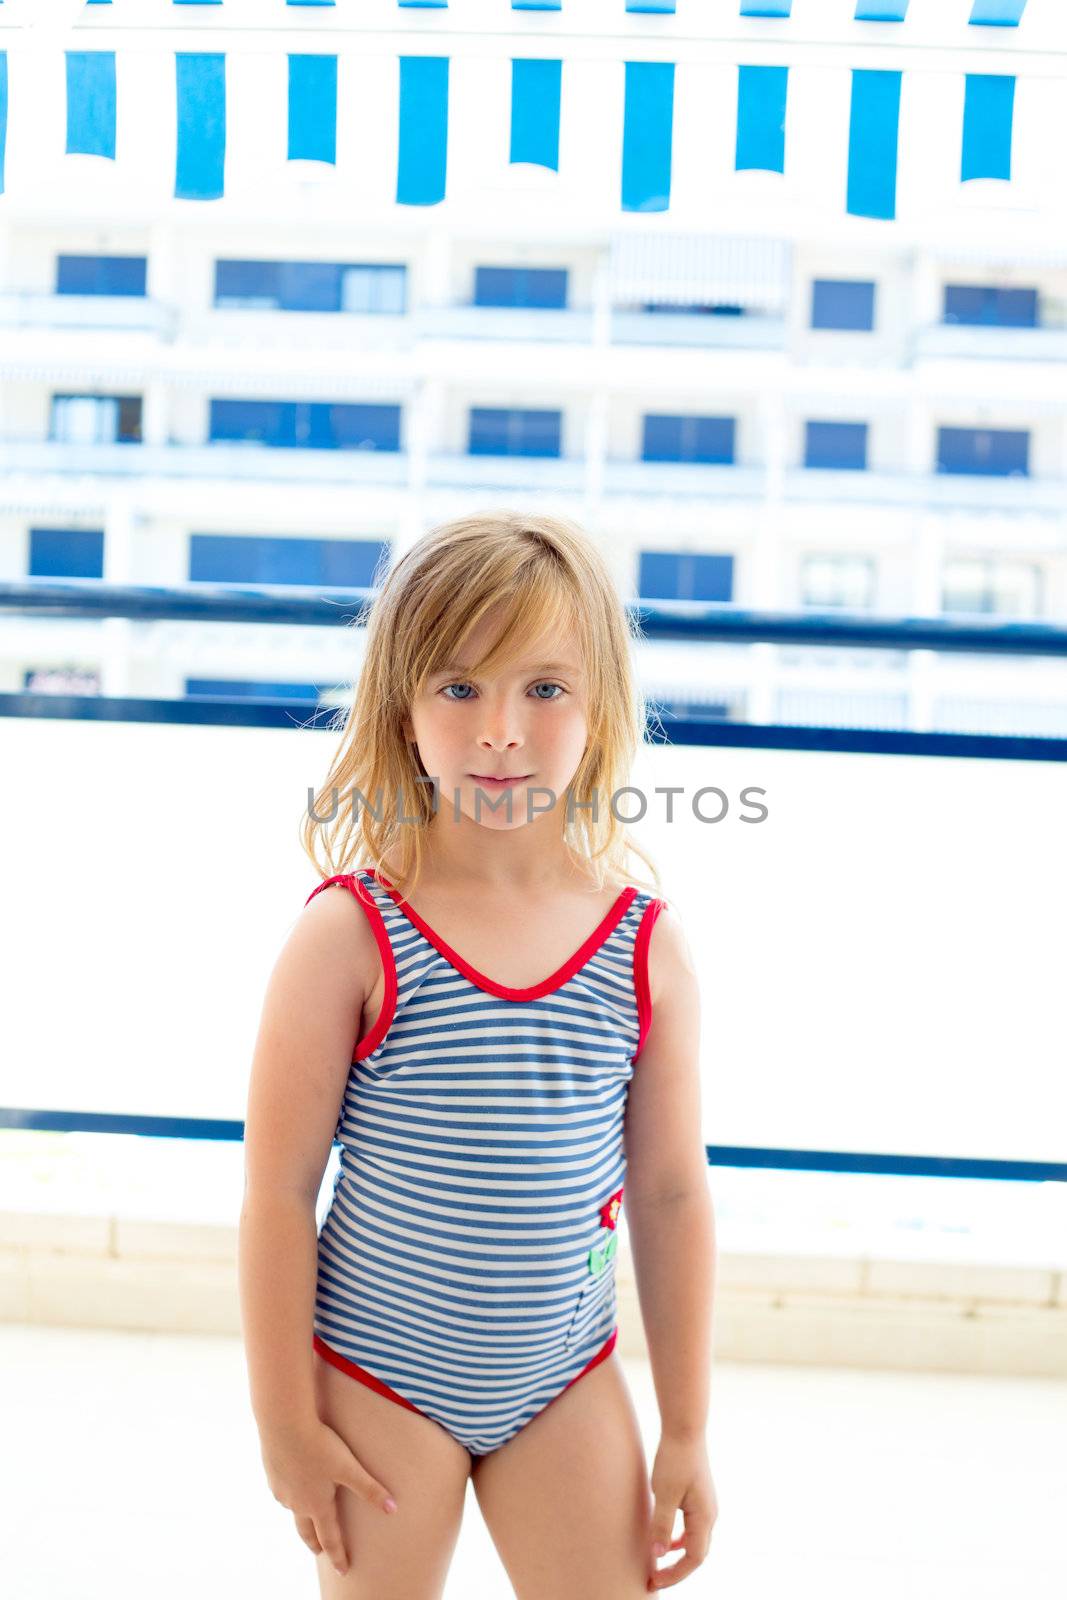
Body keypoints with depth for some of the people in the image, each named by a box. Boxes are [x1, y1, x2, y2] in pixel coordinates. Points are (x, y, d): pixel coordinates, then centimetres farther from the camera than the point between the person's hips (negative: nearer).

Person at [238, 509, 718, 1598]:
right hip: (380, 1382, -2)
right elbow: (279, 1190, -11)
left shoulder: (646, 947, -7)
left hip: (566, 1387, 3)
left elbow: (669, 1195, -1)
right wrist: (285, 1421, -6)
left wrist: (686, 1430, 4)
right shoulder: (349, 934, -16)